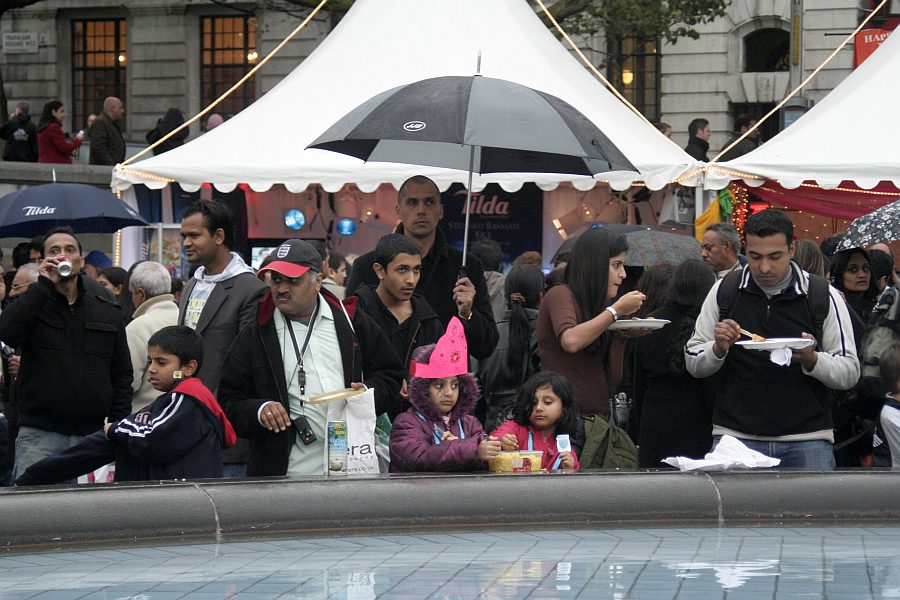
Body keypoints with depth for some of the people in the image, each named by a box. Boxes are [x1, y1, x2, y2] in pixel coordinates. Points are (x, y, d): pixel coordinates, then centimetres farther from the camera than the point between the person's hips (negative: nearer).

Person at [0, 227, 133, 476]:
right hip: (39, 434, -2)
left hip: (91, 434, 2)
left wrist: (119, 425, 4)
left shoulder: (107, 311, 12)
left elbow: (122, 373, 13)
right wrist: (44, 285, -15)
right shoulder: (33, 303, 7)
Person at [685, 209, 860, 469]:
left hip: (807, 440, -1)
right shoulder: (724, 291, 5)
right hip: (735, 435, 1)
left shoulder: (824, 297, 0)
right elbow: (694, 364, 10)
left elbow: (850, 372, 2)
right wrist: (718, 348, -12)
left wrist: (812, 360, -18)